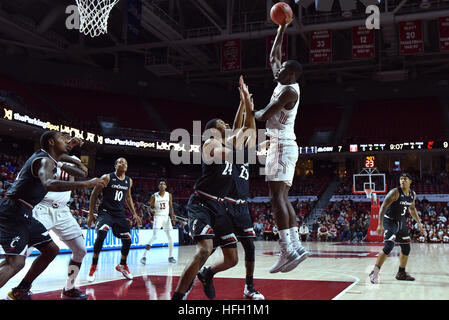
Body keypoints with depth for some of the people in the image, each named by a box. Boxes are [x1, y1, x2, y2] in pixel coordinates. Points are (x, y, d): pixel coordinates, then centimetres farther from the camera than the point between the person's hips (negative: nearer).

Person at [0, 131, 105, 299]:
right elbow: (49, 184, -38)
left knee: (51, 250, 14)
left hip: (24, 215, 10)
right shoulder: (45, 161, -15)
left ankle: (20, 291, 24)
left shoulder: (42, 155, 15)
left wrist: (67, 145, 30)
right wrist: (85, 184, -39)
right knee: (16, 262, -21)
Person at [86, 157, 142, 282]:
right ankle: (93, 267, -9)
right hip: (106, 212, -5)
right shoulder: (107, 178, -9)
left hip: (120, 213, 5)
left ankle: (122, 265, 28)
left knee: (127, 240, 3)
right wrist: (91, 214, -7)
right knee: (101, 235, -27)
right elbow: (94, 195, -4)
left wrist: (134, 213, 15)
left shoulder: (129, 181, 6)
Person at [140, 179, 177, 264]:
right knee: (154, 237, -17)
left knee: (170, 237, 6)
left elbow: (171, 207, 10)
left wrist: (172, 218, 0)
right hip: (158, 217, -4)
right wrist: (152, 210, -20)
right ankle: (144, 256, -14)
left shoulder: (169, 195, 3)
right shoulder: (154, 196, -5)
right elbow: (151, 207, 2)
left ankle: (170, 256, 21)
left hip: (166, 217, 4)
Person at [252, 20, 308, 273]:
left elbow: (264, 115, -17)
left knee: (277, 197, -14)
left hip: (282, 145, -10)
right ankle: (295, 245, 9)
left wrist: (254, 112, 5)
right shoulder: (285, 84, 16)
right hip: (283, 145, 10)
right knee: (282, 198, 8)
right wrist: (281, 30, 29)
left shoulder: (289, 90, -11)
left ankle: (288, 250, -16)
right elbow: (274, 56, 29)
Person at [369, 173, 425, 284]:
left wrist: (419, 223, 19)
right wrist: (380, 225, -29)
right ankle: (375, 272, -14)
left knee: (406, 248, 10)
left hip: (401, 222, 8)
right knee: (388, 246, -20)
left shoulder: (413, 194, 3)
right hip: (390, 221, -7)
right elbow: (383, 207, -22)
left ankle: (401, 273, 26)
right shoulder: (395, 192, -20)